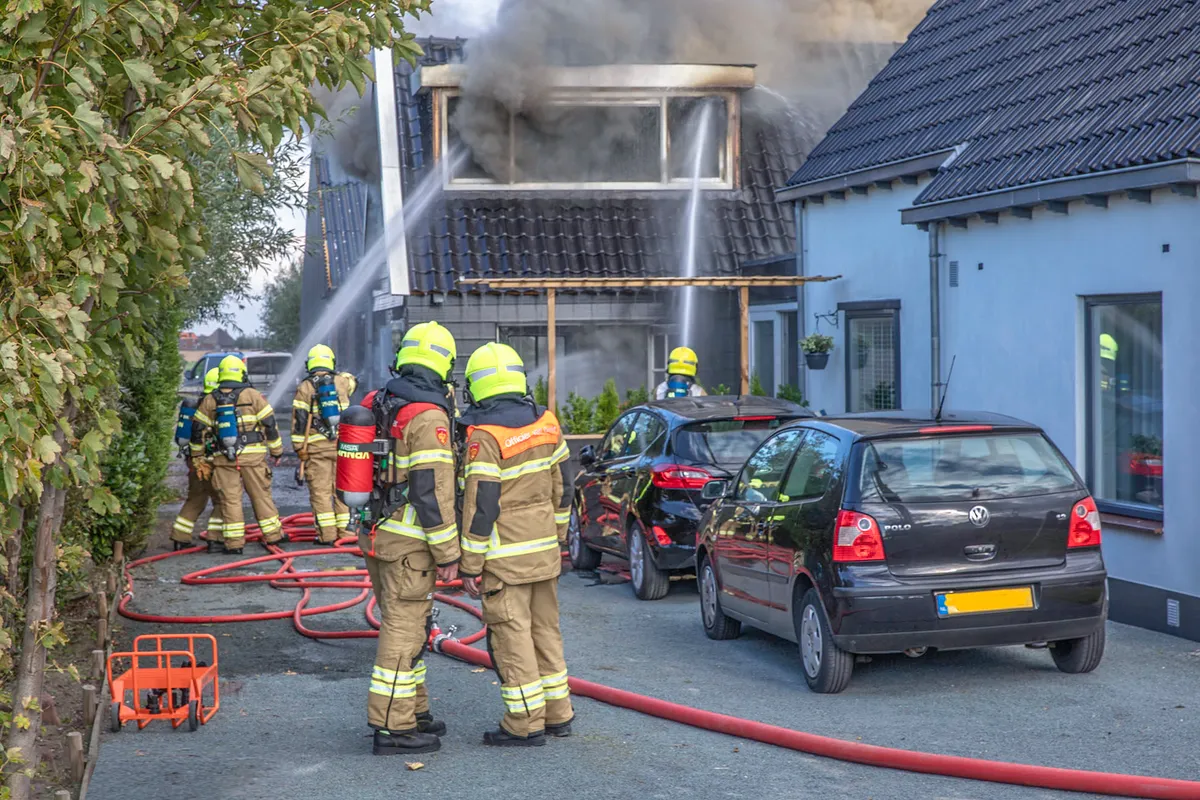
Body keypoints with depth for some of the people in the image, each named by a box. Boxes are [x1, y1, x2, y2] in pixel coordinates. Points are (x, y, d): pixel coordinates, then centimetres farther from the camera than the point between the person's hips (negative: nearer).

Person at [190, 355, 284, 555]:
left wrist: (197, 455, 21)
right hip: (253, 456, -1)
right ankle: (273, 535, 15)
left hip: (223, 459, 1)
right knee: (261, 496, 9)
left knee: (230, 500, 3)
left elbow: (198, 429, 9)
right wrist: (276, 450, 7)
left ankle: (234, 543, 1)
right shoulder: (253, 396, -1)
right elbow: (270, 424, -2)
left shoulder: (210, 400, 5)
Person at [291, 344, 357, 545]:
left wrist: (301, 452, -1)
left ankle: (327, 534, -2)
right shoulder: (342, 381, 6)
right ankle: (343, 531, 10)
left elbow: (299, 423, -4)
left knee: (320, 491, 0)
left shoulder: (304, 388, -1)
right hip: (342, 444, 2)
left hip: (316, 447, -2)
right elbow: (353, 381, 33)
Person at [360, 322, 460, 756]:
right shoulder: (428, 416, -18)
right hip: (408, 543, -9)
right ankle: (393, 728, 1)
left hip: (375, 535, 9)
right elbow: (432, 490, -20)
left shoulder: (374, 405, 9)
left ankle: (413, 710, 29)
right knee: (404, 630, -3)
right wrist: (447, 553, -14)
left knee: (404, 624, 19)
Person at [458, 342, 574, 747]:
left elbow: (480, 508, -18)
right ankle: (557, 714, 23)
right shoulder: (546, 424, 5)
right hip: (544, 550, 7)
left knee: (512, 637, -1)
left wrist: (470, 566, -12)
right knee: (546, 630, 16)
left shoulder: (484, 437, -17)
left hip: (505, 557, -7)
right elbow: (561, 489, 13)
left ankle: (526, 724, 3)